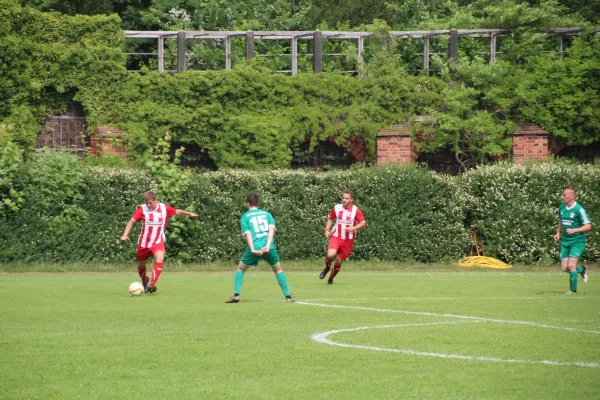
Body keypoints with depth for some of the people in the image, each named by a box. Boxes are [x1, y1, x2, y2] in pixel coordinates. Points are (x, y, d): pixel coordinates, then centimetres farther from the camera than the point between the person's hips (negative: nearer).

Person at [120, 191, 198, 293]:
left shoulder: (164, 208, -5)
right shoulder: (142, 209, -10)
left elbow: (177, 212, 11)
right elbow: (132, 221, -9)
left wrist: (189, 213, 5)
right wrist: (125, 235, -19)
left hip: (158, 242, -1)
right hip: (143, 243, 1)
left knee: (160, 260, -28)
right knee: (141, 266, 14)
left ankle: (152, 285, -31)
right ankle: (144, 282, 45)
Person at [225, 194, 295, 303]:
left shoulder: (245, 217, 11)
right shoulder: (266, 213, 17)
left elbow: (247, 234, -4)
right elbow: (271, 228, 0)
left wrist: (253, 249, -15)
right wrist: (267, 245, -10)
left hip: (254, 248, -2)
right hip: (269, 247, 2)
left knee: (240, 269, 18)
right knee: (278, 269, 20)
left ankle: (236, 295, 5)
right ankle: (288, 296, 12)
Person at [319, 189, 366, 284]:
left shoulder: (356, 210, -6)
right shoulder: (337, 208, 2)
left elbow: (363, 223, -8)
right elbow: (330, 219, 18)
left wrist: (353, 228, -25)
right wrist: (327, 230, 4)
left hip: (348, 240, 0)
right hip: (336, 237, 0)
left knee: (339, 261, 4)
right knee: (331, 255, -25)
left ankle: (331, 278, 29)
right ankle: (327, 268, 8)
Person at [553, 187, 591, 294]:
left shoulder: (579, 209, -15)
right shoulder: (562, 208, 6)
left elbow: (588, 226, -15)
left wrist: (574, 230, -24)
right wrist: (558, 233, 9)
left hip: (577, 242, -7)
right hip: (565, 241, 7)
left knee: (571, 265, -15)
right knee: (564, 267, 2)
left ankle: (573, 290, 1)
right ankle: (582, 269, 32)